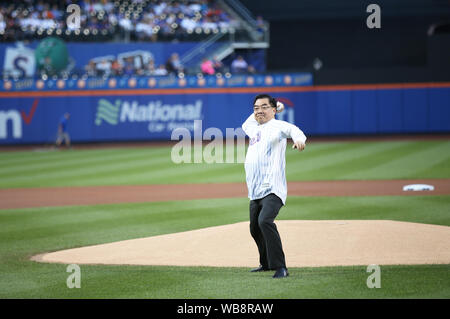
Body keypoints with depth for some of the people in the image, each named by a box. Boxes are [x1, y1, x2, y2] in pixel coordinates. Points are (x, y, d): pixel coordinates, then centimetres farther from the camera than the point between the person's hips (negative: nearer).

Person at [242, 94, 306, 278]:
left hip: (272, 189, -9)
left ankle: (280, 267, -29)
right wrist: (257, 112, 31)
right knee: (255, 229, 17)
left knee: (265, 221, -28)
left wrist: (299, 139, -49)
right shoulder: (254, 129, 20)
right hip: (255, 192, 9)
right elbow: (246, 125, 45)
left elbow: (292, 129, -26)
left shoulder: (277, 126, -4)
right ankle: (266, 263, 38)